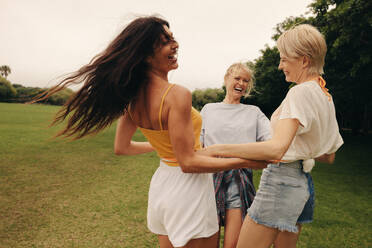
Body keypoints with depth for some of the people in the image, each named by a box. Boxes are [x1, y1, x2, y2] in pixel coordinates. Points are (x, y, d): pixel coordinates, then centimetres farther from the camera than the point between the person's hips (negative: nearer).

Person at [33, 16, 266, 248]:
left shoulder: (134, 96, -2)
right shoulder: (177, 94, -25)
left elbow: (121, 148, 7)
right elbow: (189, 162, -23)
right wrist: (244, 161, -16)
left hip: (161, 183, 7)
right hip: (189, 189, -7)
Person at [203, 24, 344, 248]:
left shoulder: (300, 92, -15)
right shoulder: (326, 97, 12)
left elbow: (276, 148, -31)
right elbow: (329, 157, 19)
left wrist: (216, 149, -30)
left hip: (281, 180, -10)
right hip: (303, 182, 10)